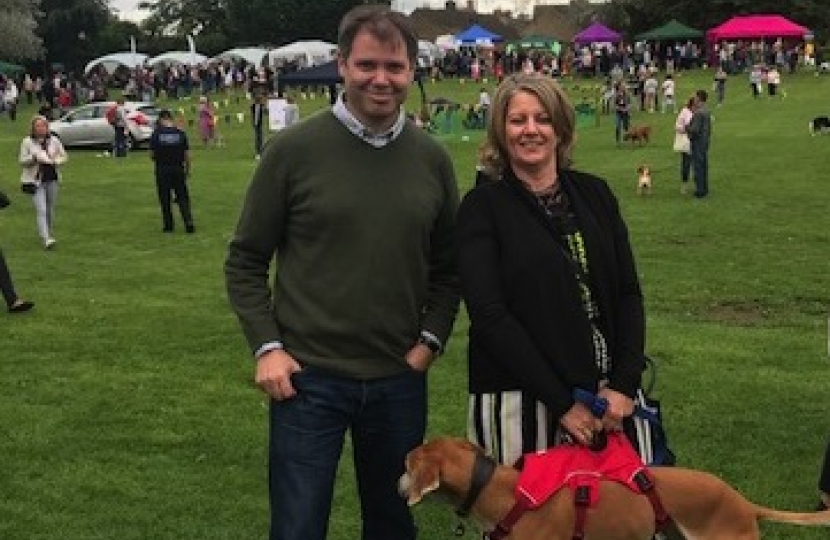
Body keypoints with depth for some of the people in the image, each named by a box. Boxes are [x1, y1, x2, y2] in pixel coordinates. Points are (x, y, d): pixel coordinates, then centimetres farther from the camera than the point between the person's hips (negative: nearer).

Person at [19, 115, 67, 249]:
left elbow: (63, 156, 9)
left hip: (52, 179, 3)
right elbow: (22, 160, -3)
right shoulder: (27, 142, -4)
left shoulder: (54, 141, 2)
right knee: (41, 211, -12)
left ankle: (48, 234, 31)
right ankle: (46, 239, -18)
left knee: (50, 210, 13)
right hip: (35, 181, -3)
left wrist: (55, 161, -12)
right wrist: (33, 158, -22)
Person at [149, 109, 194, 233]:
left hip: (162, 170, -1)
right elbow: (187, 155, -1)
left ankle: (168, 225, 15)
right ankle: (189, 222, -8)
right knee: (182, 197, 7)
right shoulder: (180, 133, -3)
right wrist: (187, 170, 12)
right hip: (178, 169, 1)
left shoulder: (156, 134, -7)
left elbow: (152, 155, -3)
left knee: (165, 199, 11)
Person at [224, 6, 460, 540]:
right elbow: (245, 261, -1)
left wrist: (431, 339, 0)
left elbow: (448, 265, 12)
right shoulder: (294, 148, -8)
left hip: (399, 379, 3)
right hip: (308, 378, -3)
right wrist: (266, 347, -9)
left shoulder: (433, 158, 2)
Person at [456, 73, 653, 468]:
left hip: (611, 395, 4)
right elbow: (489, 315, -11)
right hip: (521, 403, -3)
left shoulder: (594, 193, 9)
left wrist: (624, 384, -7)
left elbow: (628, 292, 7)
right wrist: (561, 403, -15)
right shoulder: (482, 207, -3)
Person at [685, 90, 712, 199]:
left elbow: (695, 130, -22)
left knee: (698, 166, -3)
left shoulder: (698, 113, -21)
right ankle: (704, 189, 21)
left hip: (698, 143, -9)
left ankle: (700, 190, -1)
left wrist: (687, 127, -7)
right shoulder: (707, 111, 9)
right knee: (704, 166, 14)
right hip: (705, 141, 9)